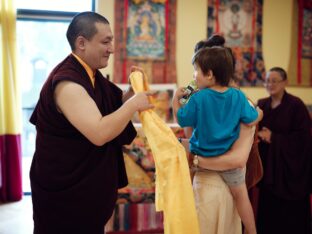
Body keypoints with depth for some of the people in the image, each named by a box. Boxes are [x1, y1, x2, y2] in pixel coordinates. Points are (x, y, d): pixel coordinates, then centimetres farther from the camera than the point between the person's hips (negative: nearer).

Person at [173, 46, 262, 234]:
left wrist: (176, 99, 6)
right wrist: (259, 113, 18)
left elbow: (182, 119, -7)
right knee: (241, 195, 15)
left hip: (201, 154, -2)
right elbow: (252, 120, -4)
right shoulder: (238, 96, -10)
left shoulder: (198, 98, -16)